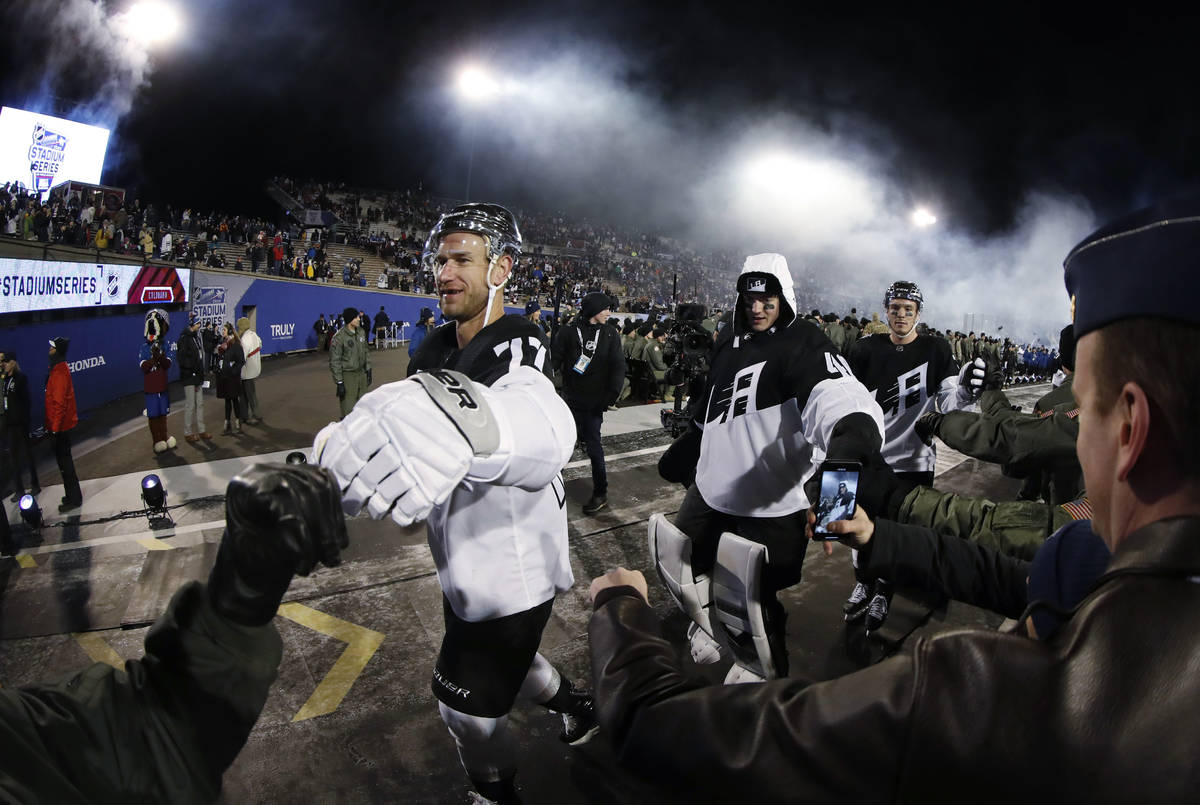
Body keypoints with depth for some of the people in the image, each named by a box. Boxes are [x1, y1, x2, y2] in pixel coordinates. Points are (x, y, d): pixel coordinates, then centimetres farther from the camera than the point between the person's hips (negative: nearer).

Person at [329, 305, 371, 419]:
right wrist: (339, 382, -14)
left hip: (361, 373, 7)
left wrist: (368, 370, 16)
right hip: (348, 376, -7)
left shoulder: (361, 332, 6)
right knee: (348, 411, -7)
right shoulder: (339, 337, -15)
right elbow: (335, 362, -12)